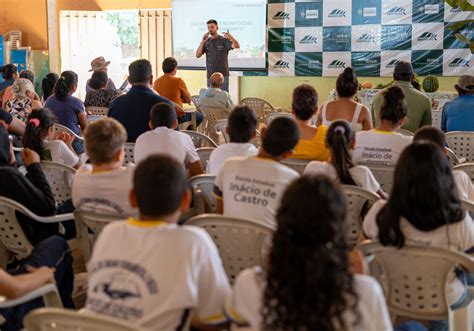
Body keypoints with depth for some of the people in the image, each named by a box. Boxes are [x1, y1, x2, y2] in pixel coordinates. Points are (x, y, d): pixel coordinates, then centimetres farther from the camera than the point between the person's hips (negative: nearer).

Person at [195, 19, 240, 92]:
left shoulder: (224, 40, -4)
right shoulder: (206, 42, 7)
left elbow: (237, 46, -20)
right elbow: (197, 55, -1)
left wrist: (232, 38, -42)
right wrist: (202, 42, -14)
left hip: (223, 75, -4)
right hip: (210, 76, 4)